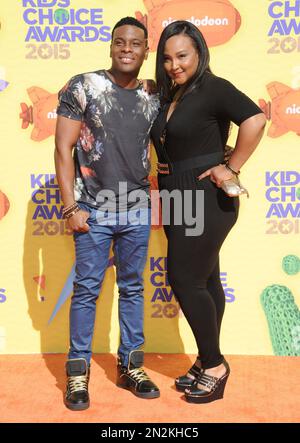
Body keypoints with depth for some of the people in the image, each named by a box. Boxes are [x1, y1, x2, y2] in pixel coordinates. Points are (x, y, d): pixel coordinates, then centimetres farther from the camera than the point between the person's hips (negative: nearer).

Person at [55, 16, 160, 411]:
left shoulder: (153, 100, 7)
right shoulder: (83, 87, -3)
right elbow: (64, 148, -6)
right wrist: (71, 207, -11)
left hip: (138, 211, 4)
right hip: (94, 210, -3)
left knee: (132, 288, 10)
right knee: (87, 289, 2)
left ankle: (130, 367, 24)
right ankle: (78, 372, 15)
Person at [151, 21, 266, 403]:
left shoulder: (213, 88, -12)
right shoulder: (168, 96, 13)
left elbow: (255, 119, -27)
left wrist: (232, 168, -21)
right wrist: (163, 167, 9)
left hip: (207, 199, -8)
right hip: (178, 199, 8)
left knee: (185, 279, -6)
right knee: (204, 279, 13)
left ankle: (214, 364, 10)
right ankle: (208, 361, 23)